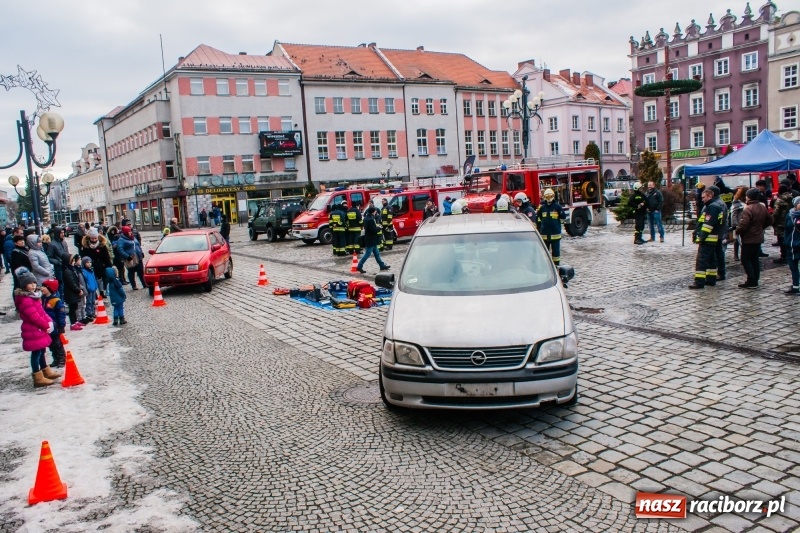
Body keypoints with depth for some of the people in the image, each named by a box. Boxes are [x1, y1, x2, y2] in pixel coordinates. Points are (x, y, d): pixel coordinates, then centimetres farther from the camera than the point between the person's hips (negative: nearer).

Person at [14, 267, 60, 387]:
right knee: (36, 353, -6)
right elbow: (34, 316, -22)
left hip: (39, 329, 10)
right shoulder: (24, 300, -19)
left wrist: (49, 322, 1)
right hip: (33, 331, -10)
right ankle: (38, 378, -3)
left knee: (41, 351, 20)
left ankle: (46, 372, 32)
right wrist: (46, 325, -13)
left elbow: (41, 311, 15)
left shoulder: (34, 295, 12)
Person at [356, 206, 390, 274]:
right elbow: (374, 230, -24)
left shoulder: (366, 217, 8)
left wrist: (376, 226, 5)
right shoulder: (370, 219, -23)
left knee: (376, 253, 15)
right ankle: (360, 266, 2)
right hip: (371, 240, -10)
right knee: (368, 254, -3)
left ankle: (382, 265, 23)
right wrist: (379, 228, -6)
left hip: (371, 239, 10)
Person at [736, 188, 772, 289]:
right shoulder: (763, 207, 7)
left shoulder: (748, 209, -21)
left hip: (749, 239, -9)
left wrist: (737, 230, -8)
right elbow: (769, 221, 18)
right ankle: (755, 281, 17)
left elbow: (743, 225, -26)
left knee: (745, 260, -2)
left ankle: (751, 282, -5)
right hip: (759, 238, 9)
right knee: (754, 259, 14)